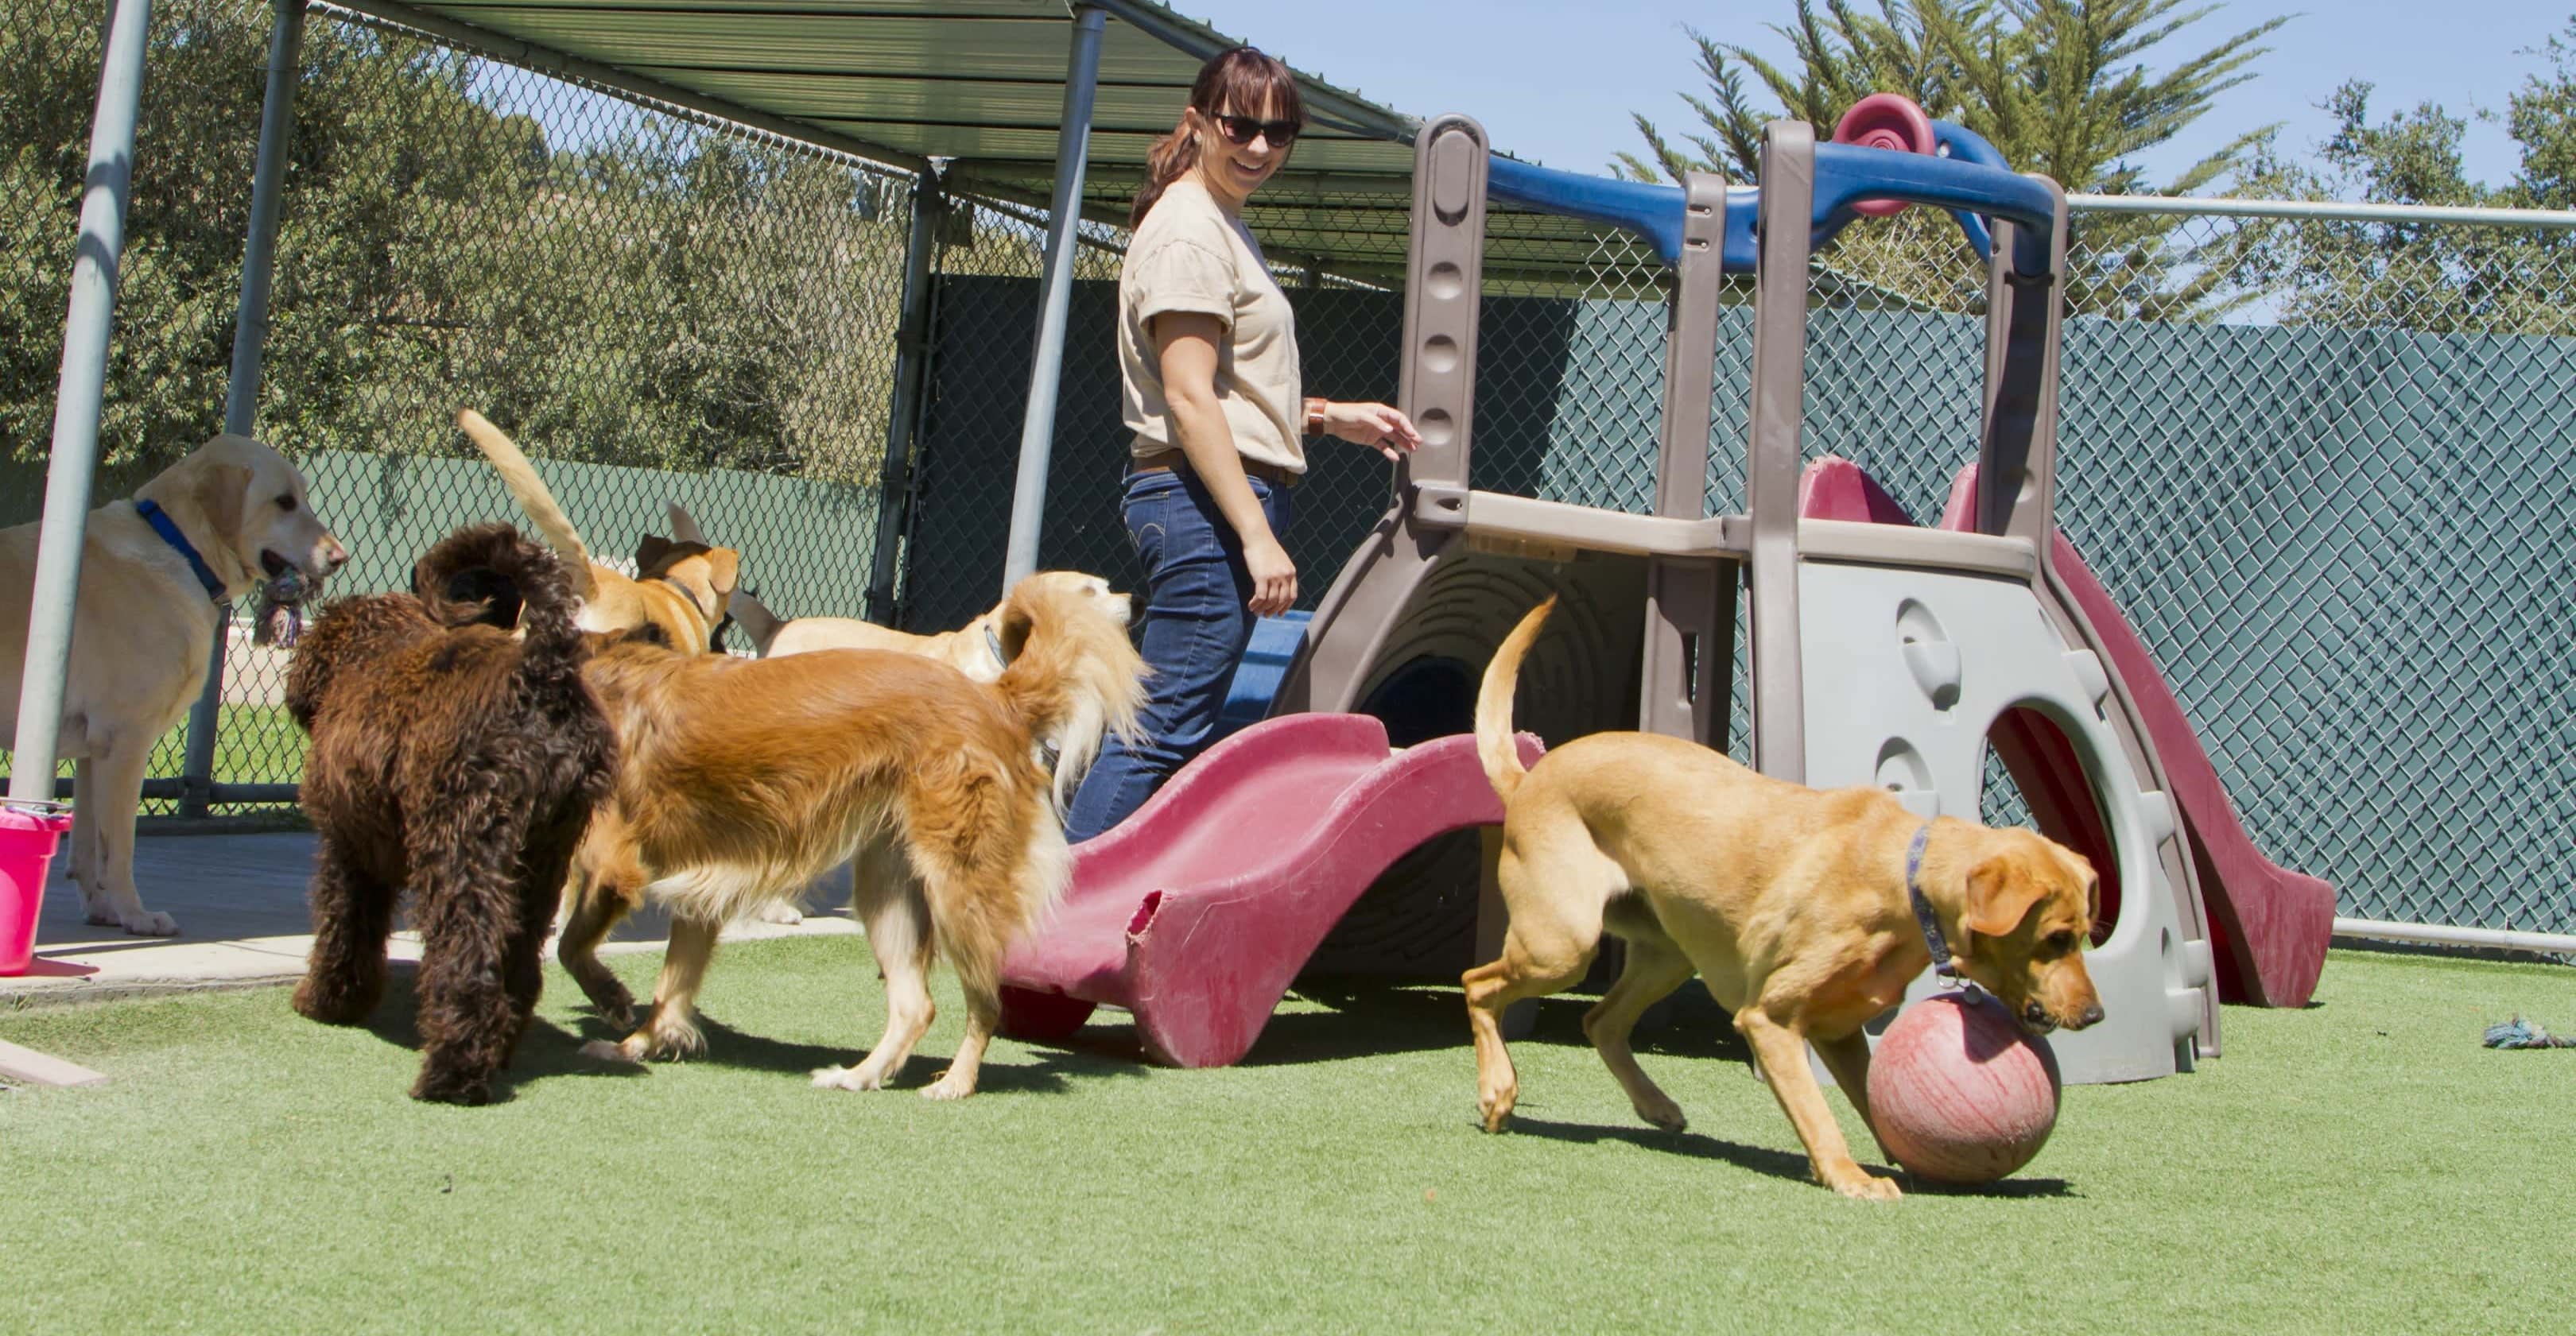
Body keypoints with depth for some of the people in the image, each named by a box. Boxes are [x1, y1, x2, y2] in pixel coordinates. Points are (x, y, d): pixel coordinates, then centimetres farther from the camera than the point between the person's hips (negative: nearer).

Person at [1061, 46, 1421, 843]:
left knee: (1172, 729, 9)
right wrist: (1257, 535, -22)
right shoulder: (1188, 229, -10)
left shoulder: (1225, 228, 21)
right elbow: (1188, 398, -17)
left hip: (1231, 502, 10)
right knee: (1167, 732, -12)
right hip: (1207, 504, -10)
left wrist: (1330, 417, 19)